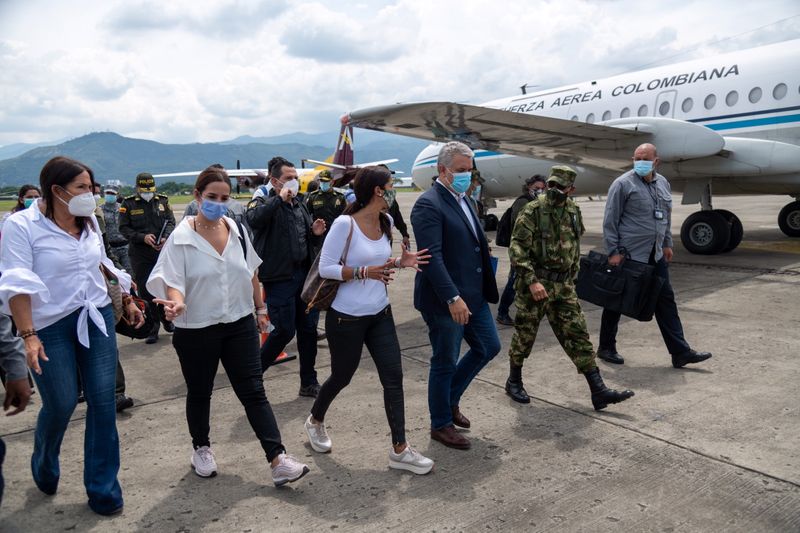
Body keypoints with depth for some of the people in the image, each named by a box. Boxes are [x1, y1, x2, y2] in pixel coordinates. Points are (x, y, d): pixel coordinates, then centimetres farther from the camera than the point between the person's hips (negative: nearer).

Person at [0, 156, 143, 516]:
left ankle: (102, 487, 16)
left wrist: (128, 301, 20)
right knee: (61, 404, 2)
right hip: (51, 326, -4)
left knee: (103, 401, 2)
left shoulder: (88, 222, 5)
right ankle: (43, 464, 38)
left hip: (96, 318, 5)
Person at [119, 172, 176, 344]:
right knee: (145, 291, 2)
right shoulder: (128, 204, 1)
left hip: (163, 252, 2)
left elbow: (170, 222, 6)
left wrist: (166, 238, -12)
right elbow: (124, 228, -2)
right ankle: (152, 328, 11)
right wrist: (143, 237, -16)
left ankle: (167, 319, 30)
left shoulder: (163, 201, 8)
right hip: (140, 254, -2)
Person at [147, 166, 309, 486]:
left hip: (240, 324, 3)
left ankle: (278, 460, -1)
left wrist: (260, 309, 16)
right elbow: (172, 280, -15)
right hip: (196, 329, -2)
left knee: (253, 391, 0)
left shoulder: (237, 230, 3)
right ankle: (201, 449, 39)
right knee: (199, 393, 16)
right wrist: (177, 303, -37)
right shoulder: (181, 238, -10)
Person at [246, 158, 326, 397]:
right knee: (284, 331, -4)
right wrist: (280, 198, -24)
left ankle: (309, 383, 22)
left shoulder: (300, 204, 15)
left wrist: (315, 233, 2)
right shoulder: (263, 203, -4)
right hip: (279, 278, -6)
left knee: (308, 329, 9)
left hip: (304, 274, 7)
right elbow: (254, 219, -29)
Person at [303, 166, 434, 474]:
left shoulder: (386, 222, 3)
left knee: (393, 377, 0)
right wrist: (363, 272, -27)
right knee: (342, 377, 13)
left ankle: (400, 449, 10)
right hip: (346, 317, -6)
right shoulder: (345, 224, -18)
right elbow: (325, 268, -17)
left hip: (380, 314, 6)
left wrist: (399, 262, -3)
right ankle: (315, 420, 44)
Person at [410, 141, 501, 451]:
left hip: (473, 294, 9)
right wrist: (452, 298, -30)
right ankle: (441, 424, 26)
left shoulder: (463, 199, 12)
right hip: (445, 300, -9)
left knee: (488, 347, 18)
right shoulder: (428, 205, -17)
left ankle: (451, 399, 37)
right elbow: (432, 257, -26)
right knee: (445, 363, 6)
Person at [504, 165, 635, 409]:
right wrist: (532, 281, -23)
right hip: (535, 283, -5)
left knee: (577, 334, 3)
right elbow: (517, 249, -16)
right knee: (525, 334, 7)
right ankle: (514, 382, 27)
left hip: (563, 285, 5)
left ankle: (598, 391, 4)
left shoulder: (573, 210, 8)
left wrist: (572, 277, 19)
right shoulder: (532, 211, -12)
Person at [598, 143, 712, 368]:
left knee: (665, 299, 6)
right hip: (628, 254, -6)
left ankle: (680, 352, 11)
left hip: (655, 254, 7)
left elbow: (666, 217, 21)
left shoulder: (663, 183, 11)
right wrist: (613, 252, -14)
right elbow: (610, 221, -11)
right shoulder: (623, 184, -10)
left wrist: (667, 244, 18)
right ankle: (606, 348, 19)